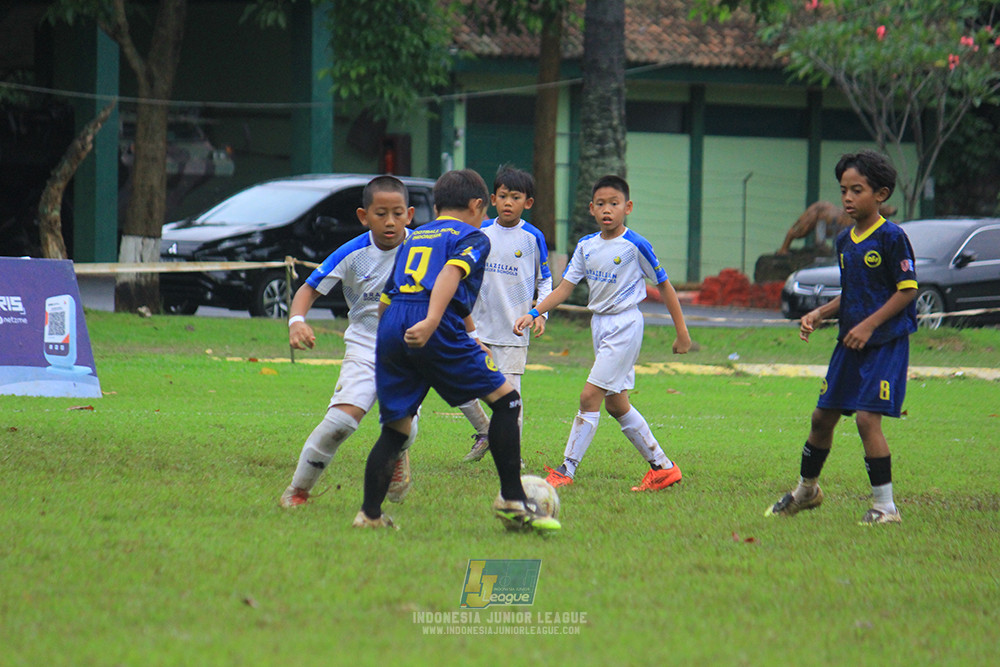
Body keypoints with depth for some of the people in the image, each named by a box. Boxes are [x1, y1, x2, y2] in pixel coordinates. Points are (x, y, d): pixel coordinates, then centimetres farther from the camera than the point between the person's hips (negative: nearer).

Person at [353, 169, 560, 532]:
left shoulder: (413, 238, 29)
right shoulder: (472, 237, 11)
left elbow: (385, 298, 27)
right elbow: (451, 272, -11)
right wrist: (431, 322, -24)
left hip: (390, 325, 6)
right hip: (437, 329, -6)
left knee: (395, 427, 13)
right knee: (505, 399, 6)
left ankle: (369, 514, 7)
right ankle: (512, 500, 3)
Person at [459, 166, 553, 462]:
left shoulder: (533, 237, -2)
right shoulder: (481, 232, 5)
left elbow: (544, 281, 7)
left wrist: (540, 313, -6)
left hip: (514, 328, -3)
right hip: (477, 326, 3)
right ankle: (484, 433, 23)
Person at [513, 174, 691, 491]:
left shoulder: (635, 246, -12)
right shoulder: (586, 246, 5)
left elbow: (664, 285, -4)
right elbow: (564, 287, 6)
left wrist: (682, 332, 0)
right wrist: (533, 314, -7)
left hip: (625, 325, -7)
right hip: (599, 324, 7)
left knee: (590, 397, -12)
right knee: (616, 404, 11)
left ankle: (566, 471, -8)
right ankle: (662, 467, 20)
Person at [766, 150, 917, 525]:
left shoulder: (892, 238, -11)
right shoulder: (845, 241, 12)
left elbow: (907, 291, -12)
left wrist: (869, 324, -18)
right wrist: (819, 315, 5)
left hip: (885, 342, -8)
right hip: (850, 343, 8)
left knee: (867, 416, -16)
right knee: (822, 416, 13)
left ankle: (885, 507, -9)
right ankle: (806, 490, 34)